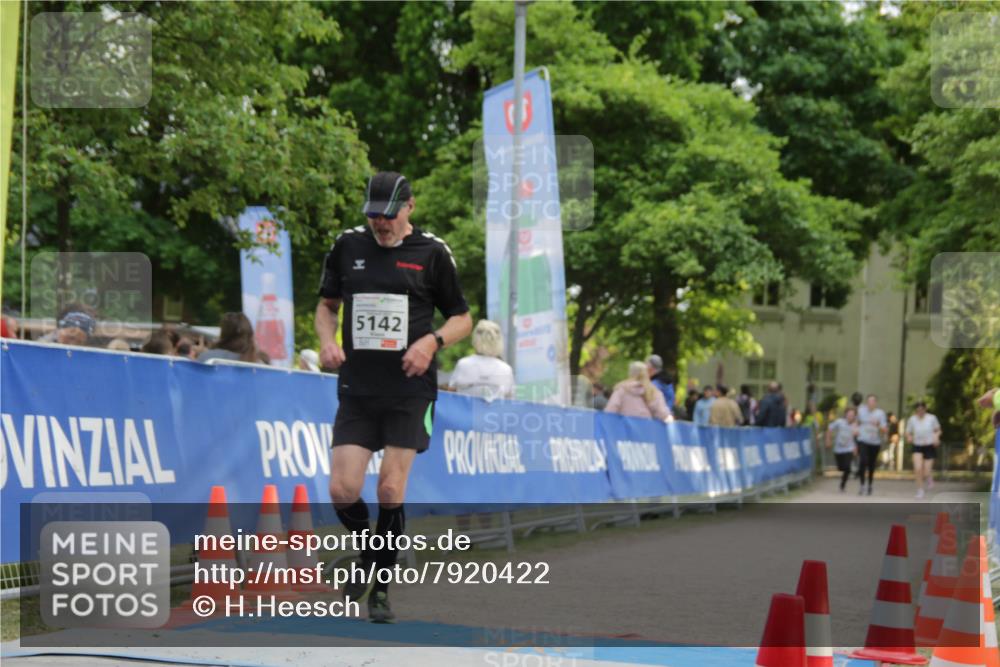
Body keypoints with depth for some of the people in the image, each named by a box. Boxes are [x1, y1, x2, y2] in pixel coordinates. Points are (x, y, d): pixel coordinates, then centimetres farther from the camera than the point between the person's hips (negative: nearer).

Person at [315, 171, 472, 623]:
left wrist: (433, 341, -13)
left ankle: (380, 590, 11)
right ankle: (368, 556, 25)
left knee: (390, 491, -5)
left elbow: (462, 317, 6)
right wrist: (327, 340, -1)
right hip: (357, 389, 3)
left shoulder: (432, 252, -2)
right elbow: (326, 303, 19)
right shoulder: (347, 246, 6)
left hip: (410, 389, -2)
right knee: (342, 491, -6)